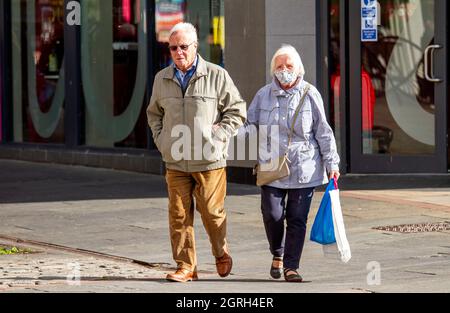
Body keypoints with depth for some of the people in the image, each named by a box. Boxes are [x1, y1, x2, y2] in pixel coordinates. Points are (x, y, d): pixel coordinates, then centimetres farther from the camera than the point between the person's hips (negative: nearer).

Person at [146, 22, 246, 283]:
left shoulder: (217, 76, -3)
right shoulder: (162, 79, 10)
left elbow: (237, 110, 2)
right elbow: (154, 113, 24)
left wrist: (218, 135, -7)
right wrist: (160, 139, 10)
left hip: (209, 161, -3)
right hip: (176, 162, 3)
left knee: (212, 212, 2)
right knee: (179, 214, 0)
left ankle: (222, 255, 27)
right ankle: (186, 266, 5)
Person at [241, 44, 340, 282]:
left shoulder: (309, 94, 1)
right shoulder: (264, 95, 6)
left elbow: (323, 132, 4)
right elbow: (250, 124, 7)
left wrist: (332, 163, 2)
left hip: (304, 169, -1)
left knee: (297, 218, -2)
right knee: (272, 215, -3)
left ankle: (291, 266, 6)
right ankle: (278, 254, 24)